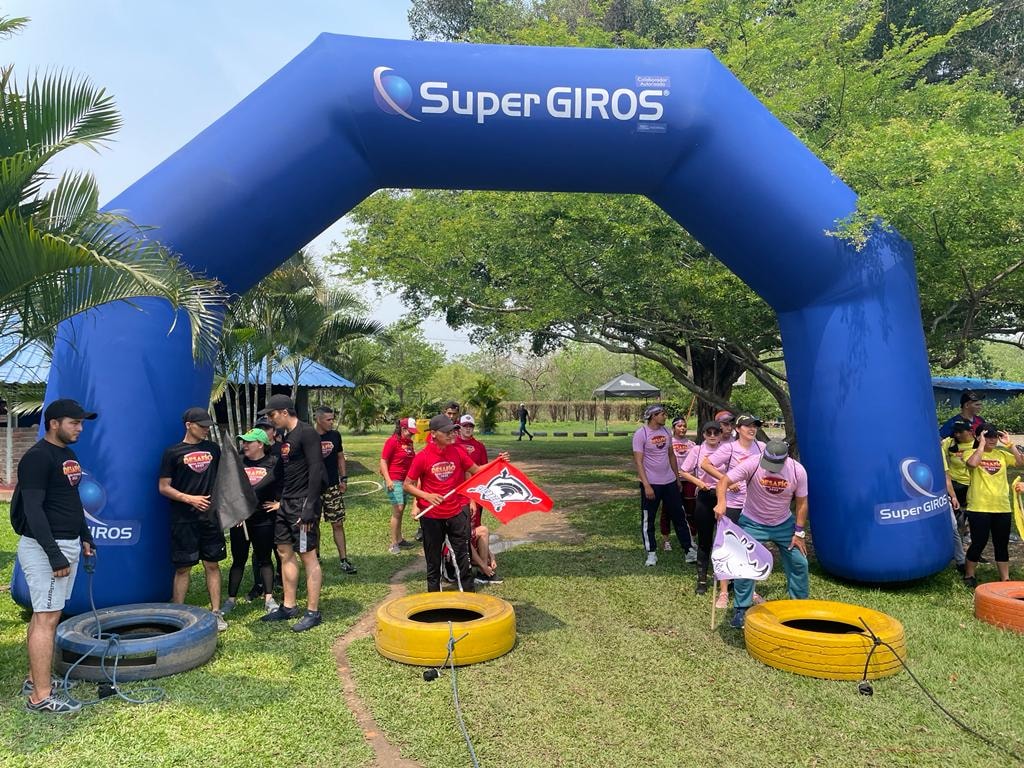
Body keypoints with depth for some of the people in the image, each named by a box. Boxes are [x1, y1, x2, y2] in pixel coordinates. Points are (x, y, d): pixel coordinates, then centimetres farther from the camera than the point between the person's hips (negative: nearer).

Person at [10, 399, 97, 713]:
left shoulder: (67, 455, 12)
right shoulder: (37, 457, -16)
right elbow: (33, 510, -21)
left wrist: (85, 537, 18)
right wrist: (55, 556, -23)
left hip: (67, 545, 9)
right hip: (44, 548, -9)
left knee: (45, 614, 15)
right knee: (46, 619, -6)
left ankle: (35, 679, 25)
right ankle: (41, 696, 1)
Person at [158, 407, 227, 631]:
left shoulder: (213, 448, 9)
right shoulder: (173, 453, -3)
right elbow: (163, 487, -3)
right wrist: (189, 499, -14)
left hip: (210, 517, 4)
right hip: (183, 520, -3)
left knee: (212, 565, 7)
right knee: (183, 568, 2)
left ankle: (216, 612, 13)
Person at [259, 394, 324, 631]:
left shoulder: (307, 433, -13)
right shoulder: (286, 436, 14)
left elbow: (316, 471, -19)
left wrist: (309, 508, -22)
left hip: (302, 504, -9)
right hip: (286, 503, 9)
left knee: (308, 556, -4)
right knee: (285, 553, 13)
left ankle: (313, 612, 4)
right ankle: (289, 606, 24)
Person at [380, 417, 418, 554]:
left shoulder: (409, 442, 10)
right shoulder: (392, 441, -12)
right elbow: (383, 461, -14)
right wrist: (388, 480, -22)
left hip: (405, 480, 8)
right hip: (394, 480, -8)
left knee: (400, 510, 14)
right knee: (397, 509, -11)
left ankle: (399, 539, 24)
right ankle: (393, 544, -4)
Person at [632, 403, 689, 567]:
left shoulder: (666, 432, 5)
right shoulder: (641, 434, -13)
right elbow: (638, 461, -16)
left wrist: (678, 478, 16)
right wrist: (647, 485, -21)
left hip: (670, 482, 6)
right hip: (651, 484, -5)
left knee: (679, 516, 12)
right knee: (648, 520, 5)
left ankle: (688, 549, 22)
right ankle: (651, 553, 17)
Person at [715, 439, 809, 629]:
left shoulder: (797, 471, -17)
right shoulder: (752, 463, -26)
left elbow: (802, 503, -5)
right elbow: (725, 481, -29)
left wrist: (799, 532, -6)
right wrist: (721, 501, -49)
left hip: (784, 524, 3)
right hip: (753, 523, -2)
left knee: (799, 562, 6)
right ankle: (741, 609, 8)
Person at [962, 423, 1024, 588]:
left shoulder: (1002, 455, 10)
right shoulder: (972, 453, -2)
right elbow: (972, 463, -25)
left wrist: (1009, 444, -5)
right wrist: (982, 444, -17)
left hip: (1002, 508, 4)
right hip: (979, 508, -4)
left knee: (1002, 545, 11)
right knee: (979, 543, 1)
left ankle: (1005, 579, 21)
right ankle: (969, 576, 17)